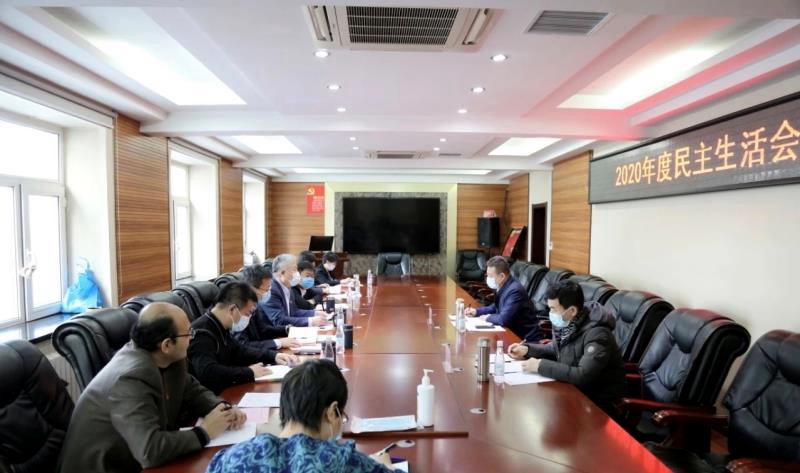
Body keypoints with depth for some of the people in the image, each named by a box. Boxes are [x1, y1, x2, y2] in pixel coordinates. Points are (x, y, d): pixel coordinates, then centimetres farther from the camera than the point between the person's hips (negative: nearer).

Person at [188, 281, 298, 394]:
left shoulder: (220, 328, 6)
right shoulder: (202, 333, -22)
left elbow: (240, 351, 21)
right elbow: (207, 373, -36)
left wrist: (273, 356, 7)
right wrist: (249, 372, -25)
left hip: (224, 390, 8)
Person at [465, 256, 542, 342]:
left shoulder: (514, 291, -25)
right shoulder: (503, 287, 2)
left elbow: (503, 319, -31)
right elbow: (497, 307, 20)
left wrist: (488, 317, -12)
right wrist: (477, 311, 7)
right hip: (515, 333, 8)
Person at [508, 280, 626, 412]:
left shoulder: (596, 334, -27)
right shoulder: (566, 324, -4)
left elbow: (583, 376, -35)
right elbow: (555, 349, 15)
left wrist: (541, 366, -28)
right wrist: (527, 349, -1)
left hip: (598, 402, -7)